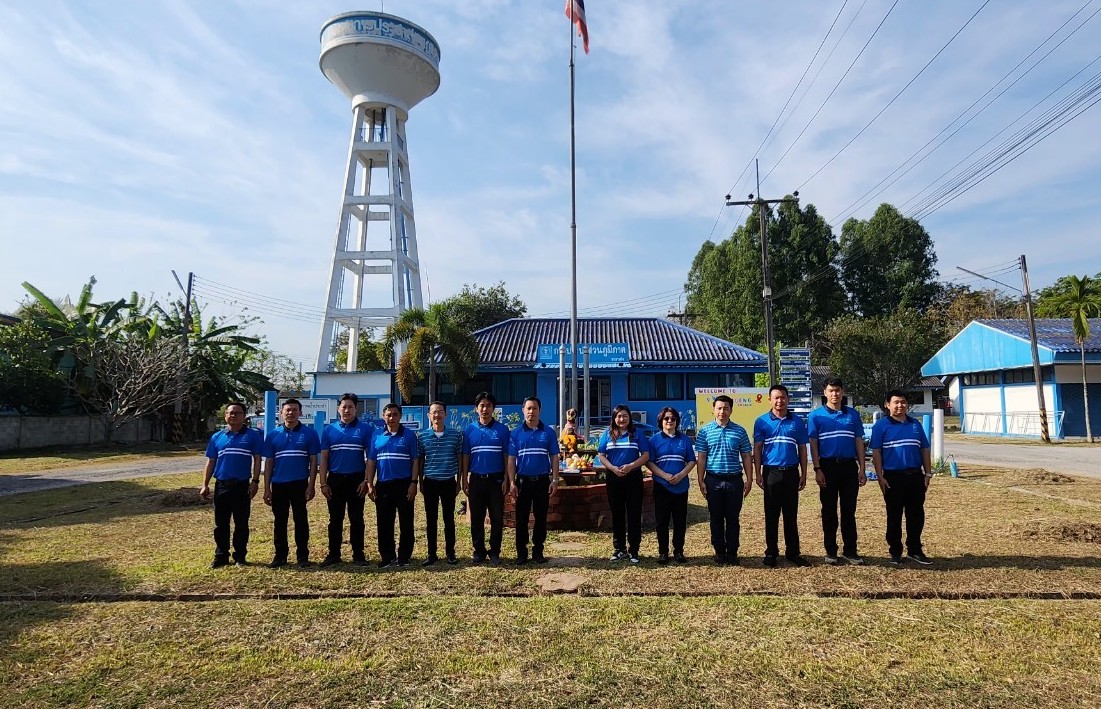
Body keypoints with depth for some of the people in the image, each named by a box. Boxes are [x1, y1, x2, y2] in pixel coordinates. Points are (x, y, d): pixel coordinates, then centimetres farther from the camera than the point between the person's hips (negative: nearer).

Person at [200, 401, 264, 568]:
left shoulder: (253, 435, 0)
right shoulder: (217, 437, 9)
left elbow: (257, 460, -2)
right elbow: (211, 462, 11)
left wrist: (255, 481, -9)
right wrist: (205, 485, 5)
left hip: (242, 486, -3)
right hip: (221, 485, 3)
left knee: (241, 523, 6)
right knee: (220, 524, 9)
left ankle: (240, 556, 17)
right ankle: (221, 556, 20)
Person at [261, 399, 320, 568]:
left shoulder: (309, 433, -2)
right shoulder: (273, 435, 6)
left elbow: (313, 461, -2)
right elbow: (268, 463, 7)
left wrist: (311, 485, -9)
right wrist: (266, 489, 3)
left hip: (300, 484, -2)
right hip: (278, 485, 3)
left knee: (301, 520, 5)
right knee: (280, 521, 10)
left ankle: (303, 556, 14)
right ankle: (280, 555, 22)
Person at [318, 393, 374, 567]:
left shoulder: (366, 429, -1)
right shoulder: (329, 429, 5)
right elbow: (323, 457, 5)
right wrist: (323, 483, -1)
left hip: (356, 479, -2)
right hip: (335, 480, 2)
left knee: (356, 518, 5)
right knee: (335, 519, 10)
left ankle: (358, 554, 14)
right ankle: (333, 554, 20)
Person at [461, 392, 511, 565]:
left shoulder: (502, 430, 0)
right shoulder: (469, 430, 5)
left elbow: (507, 456, 1)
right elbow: (465, 457, 7)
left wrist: (506, 480, -5)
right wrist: (464, 481, 2)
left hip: (496, 480, -1)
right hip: (476, 480, 1)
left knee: (497, 518, 3)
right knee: (477, 518, 8)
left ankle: (494, 552, 16)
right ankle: (479, 551, 20)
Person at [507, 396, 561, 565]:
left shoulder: (548, 432, 3)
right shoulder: (516, 433, 1)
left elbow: (554, 457, 4)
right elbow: (511, 459, 0)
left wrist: (555, 480, -3)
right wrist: (512, 483, -6)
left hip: (542, 481, 0)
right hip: (523, 481, 0)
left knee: (541, 518, 7)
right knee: (521, 519, 5)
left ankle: (538, 551, 20)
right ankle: (521, 553, 16)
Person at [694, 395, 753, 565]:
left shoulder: (740, 431, 4)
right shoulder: (705, 431, 1)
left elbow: (746, 457, 6)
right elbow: (701, 457, 1)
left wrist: (749, 479, 0)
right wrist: (700, 480, -3)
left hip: (735, 480, 0)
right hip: (713, 480, 0)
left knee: (733, 518, 7)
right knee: (716, 518, 7)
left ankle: (732, 552, 17)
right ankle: (720, 552, 18)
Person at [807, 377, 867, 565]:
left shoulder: (853, 414, 7)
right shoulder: (816, 415, 0)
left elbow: (859, 442, 8)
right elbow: (813, 444, -3)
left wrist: (862, 469, 3)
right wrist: (817, 469, -9)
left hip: (849, 466, 2)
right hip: (828, 467, -2)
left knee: (849, 510, 7)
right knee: (829, 511, 6)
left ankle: (850, 550, 16)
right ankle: (830, 551, 15)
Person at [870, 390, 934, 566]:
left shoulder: (915, 424, 11)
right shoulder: (881, 425, -3)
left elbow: (924, 450, 14)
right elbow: (876, 452, -6)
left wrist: (928, 473, 8)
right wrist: (880, 477, -11)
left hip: (915, 476, 4)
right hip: (893, 477, -4)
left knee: (917, 515, 9)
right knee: (894, 516, 4)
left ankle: (915, 550, 22)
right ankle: (895, 552, 14)